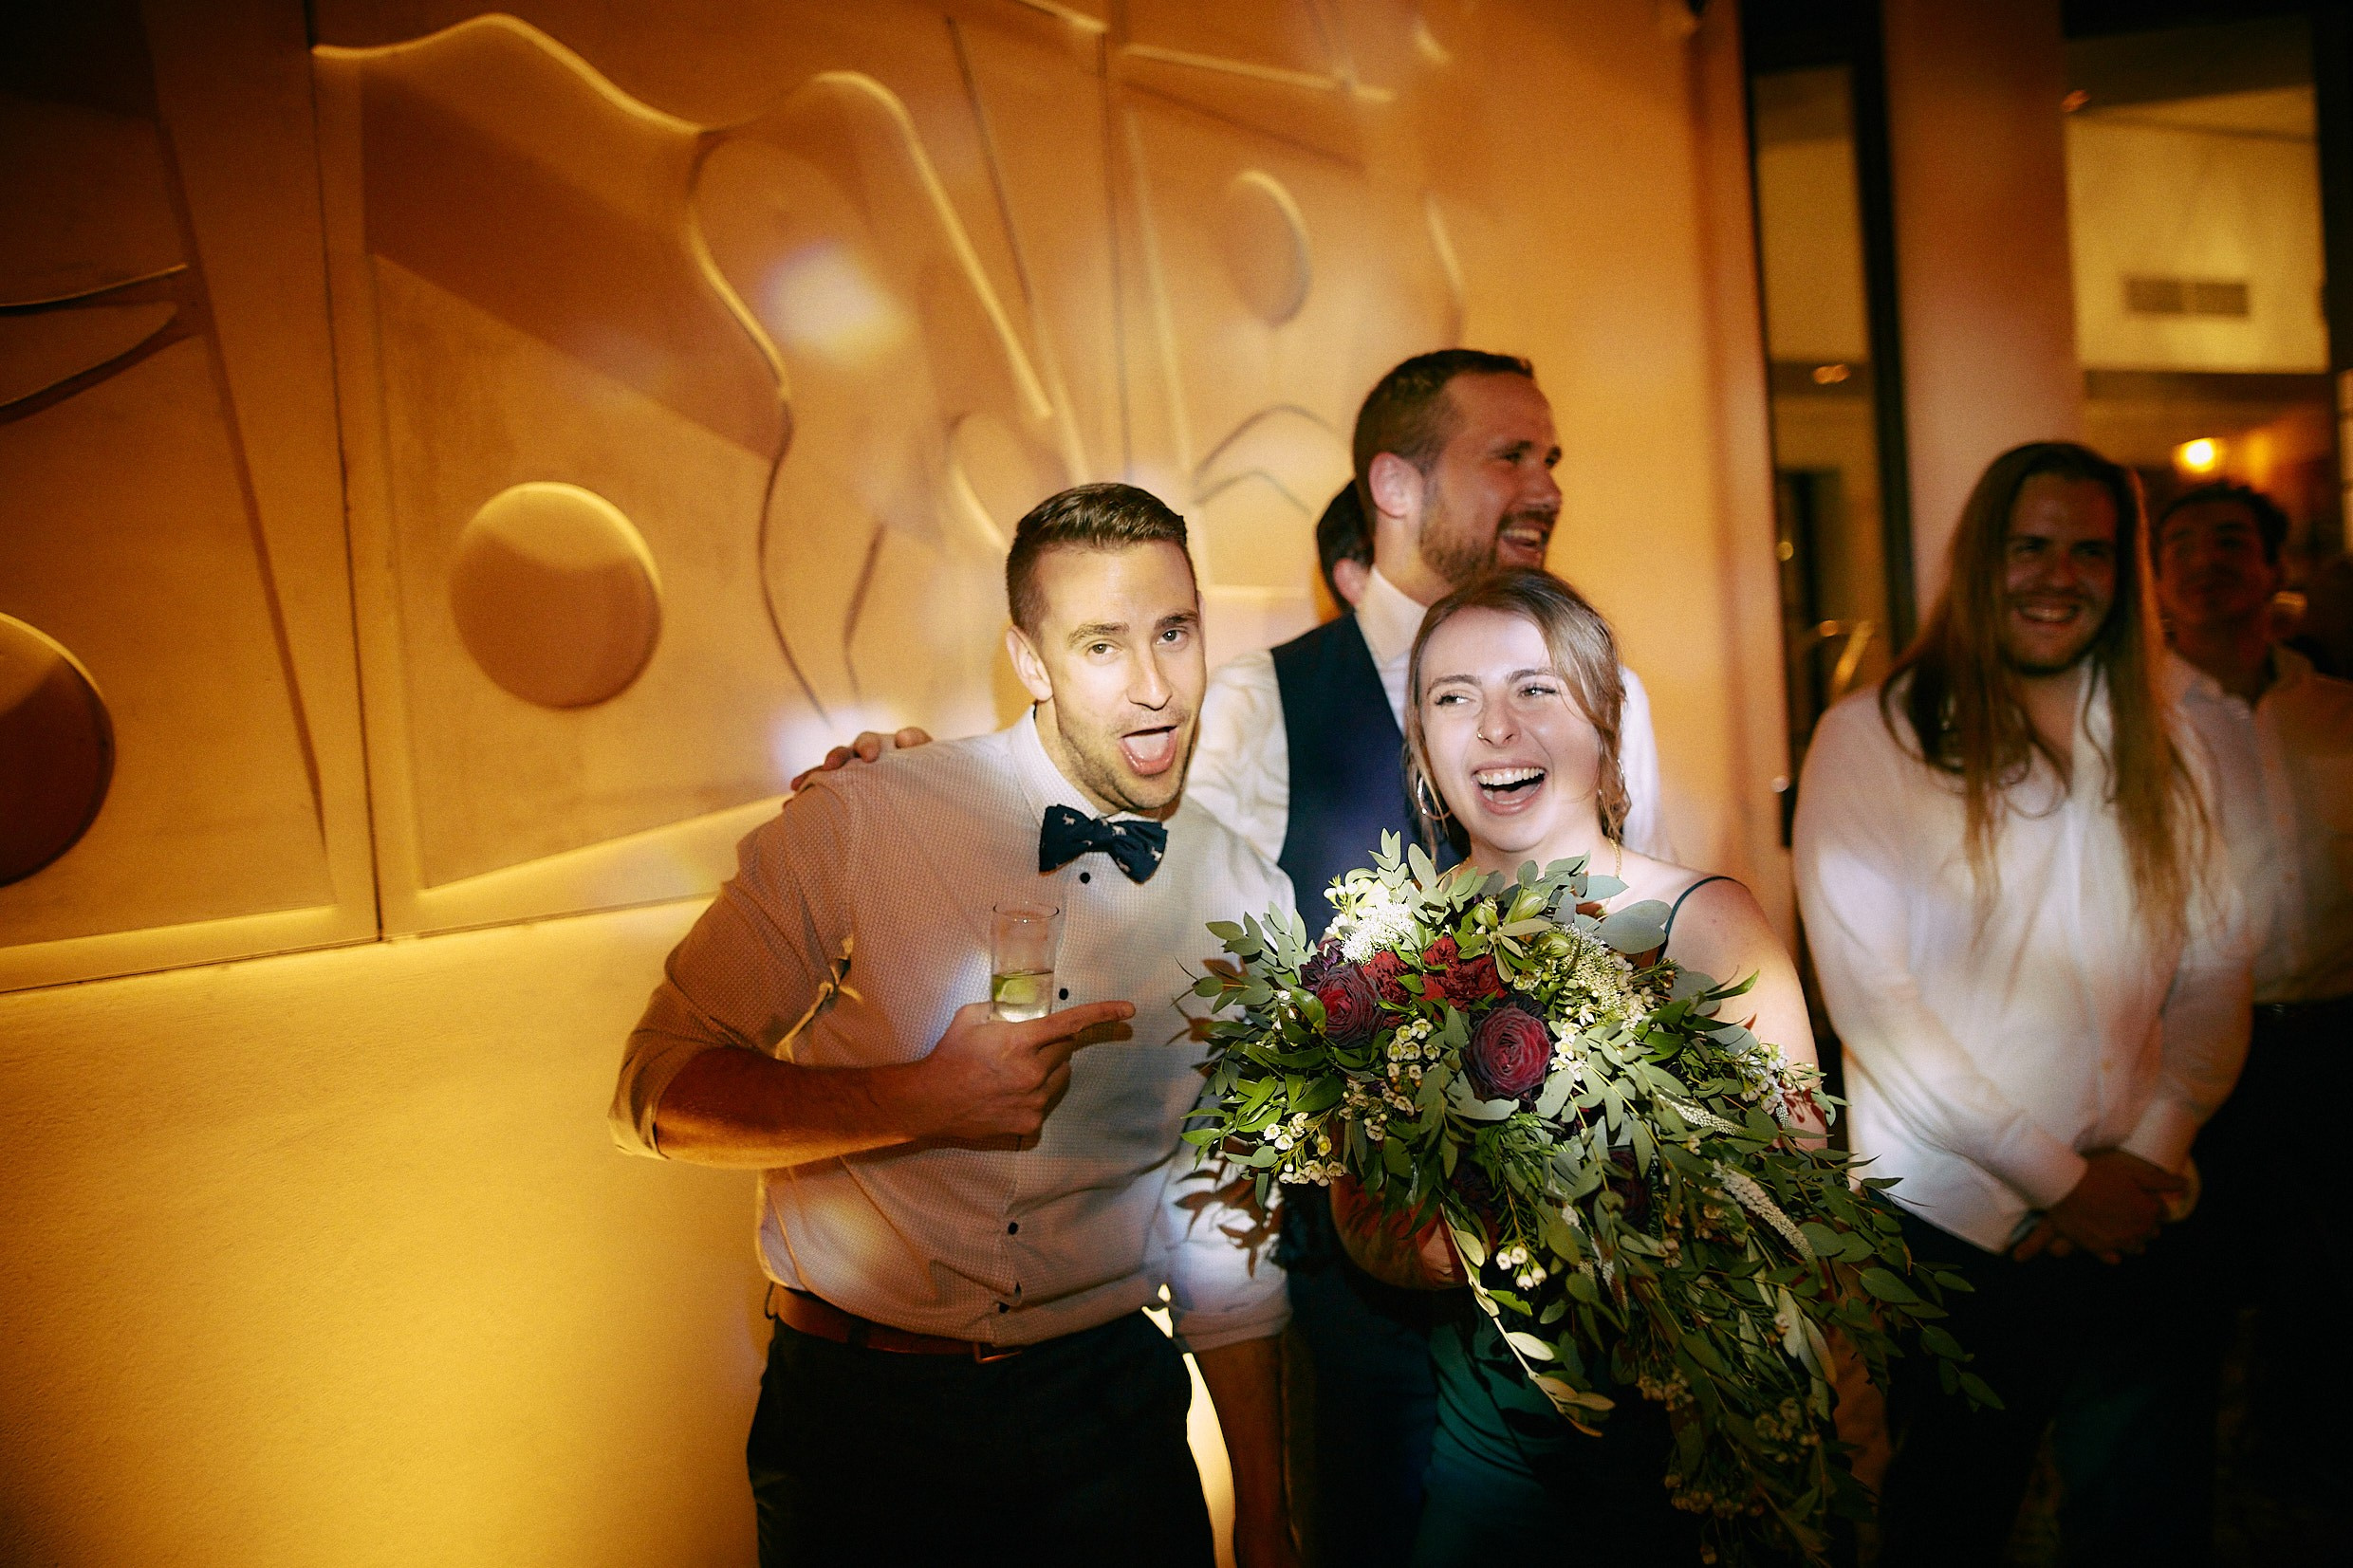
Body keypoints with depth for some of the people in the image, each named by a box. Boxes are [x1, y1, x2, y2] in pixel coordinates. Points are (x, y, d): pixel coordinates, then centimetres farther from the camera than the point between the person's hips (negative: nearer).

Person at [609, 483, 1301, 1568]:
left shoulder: (1250, 902, -4)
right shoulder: (860, 821, -14)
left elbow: (1226, 1234, 4)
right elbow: (657, 1092, -10)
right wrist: (919, 1102, -24)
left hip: (1103, 1407, 2)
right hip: (855, 1411, -1)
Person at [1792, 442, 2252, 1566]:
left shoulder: (2167, 743, 8)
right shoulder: (1871, 736, -9)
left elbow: (2216, 969, 6)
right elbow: (1869, 998, -14)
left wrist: (2150, 1154, -7)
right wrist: (2057, 1178, -12)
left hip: (2134, 1219, 5)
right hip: (1953, 1220, -4)